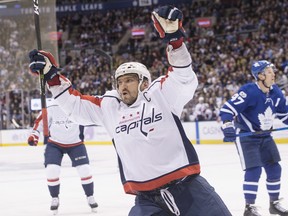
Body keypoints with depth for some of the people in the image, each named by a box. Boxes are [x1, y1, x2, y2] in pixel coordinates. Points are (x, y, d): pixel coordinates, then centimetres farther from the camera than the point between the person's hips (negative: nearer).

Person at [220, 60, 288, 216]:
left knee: (274, 168, 6)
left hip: (264, 136, 7)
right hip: (246, 136, -7)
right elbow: (227, 109, -26)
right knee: (254, 170, -15)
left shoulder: (275, 92, -2)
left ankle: (274, 203, 21)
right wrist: (227, 126, -39)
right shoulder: (249, 92, -24)